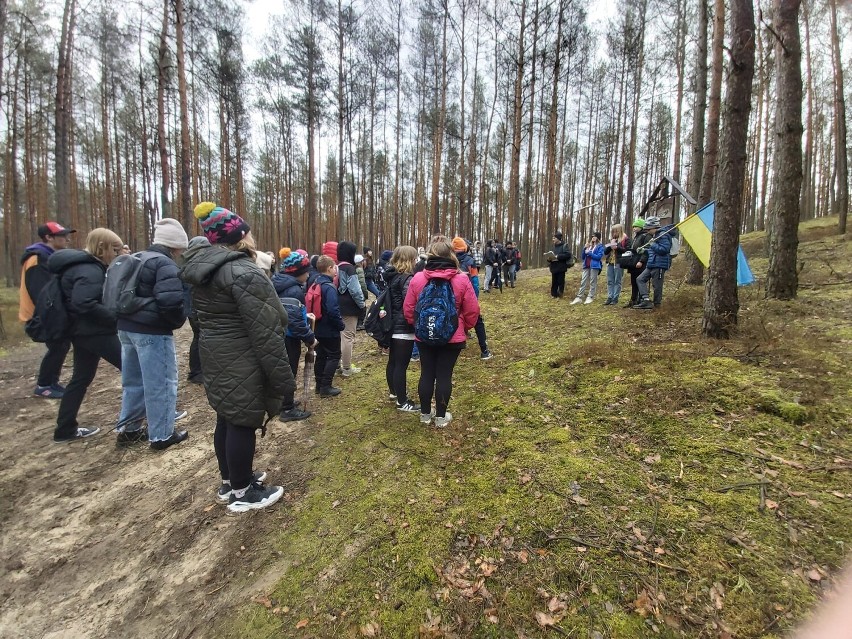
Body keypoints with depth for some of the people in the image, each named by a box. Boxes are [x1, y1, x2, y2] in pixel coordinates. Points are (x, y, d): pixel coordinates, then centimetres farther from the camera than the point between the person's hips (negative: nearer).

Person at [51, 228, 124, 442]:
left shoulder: (87, 266, 14)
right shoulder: (90, 270, -19)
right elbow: (84, 304, -30)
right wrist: (117, 318, -24)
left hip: (82, 331, 10)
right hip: (95, 332, -10)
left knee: (81, 378, 15)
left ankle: (65, 429, 24)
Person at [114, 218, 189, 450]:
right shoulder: (166, 265, -14)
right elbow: (170, 302, -26)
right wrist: (180, 320, -8)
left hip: (126, 327, 10)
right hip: (152, 332, -9)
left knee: (133, 380, 20)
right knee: (161, 382, 1)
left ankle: (127, 429, 31)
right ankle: (161, 435, 9)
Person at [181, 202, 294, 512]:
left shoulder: (203, 268, 9)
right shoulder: (244, 273, -21)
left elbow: (215, 317, 15)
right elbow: (265, 333, -24)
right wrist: (282, 379, -19)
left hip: (216, 356, 10)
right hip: (242, 363, -9)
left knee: (227, 418, 20)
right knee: (243, 423, 4)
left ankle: (229, 481, 38)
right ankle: (242, 493, 22)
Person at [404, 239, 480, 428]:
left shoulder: (417, 278, -6)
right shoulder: (461, 279, -10)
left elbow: (408, 308, 0)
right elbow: (472, 310, -6)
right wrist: (465, 328, 12)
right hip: (452, 337, -2)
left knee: (427, 374, 14)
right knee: (444, 375, 8)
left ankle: (425, 414, 27)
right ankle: (441, 416, 19)